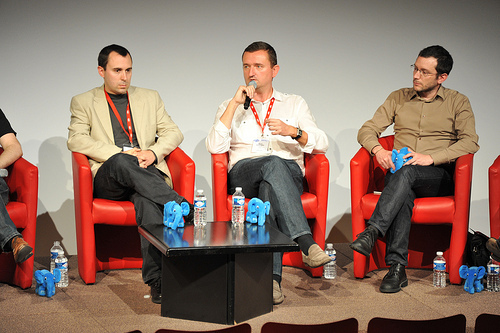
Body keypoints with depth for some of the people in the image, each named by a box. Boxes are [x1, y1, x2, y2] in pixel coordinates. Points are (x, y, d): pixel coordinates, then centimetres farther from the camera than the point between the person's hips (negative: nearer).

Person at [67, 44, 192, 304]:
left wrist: (153, 152, -7)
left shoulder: (150, 98, 23)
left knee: (147, 199, -37)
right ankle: (181, 207, -43)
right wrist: (120, 153, -13)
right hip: (107, 179, -1)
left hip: (146, 174, 1)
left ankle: (156, 277, -47)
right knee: (122, 162, -39)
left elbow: (173, 133, 16)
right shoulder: (83, 102, 15)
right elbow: (75, 140, -1)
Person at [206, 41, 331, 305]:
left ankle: (271, 276, -47)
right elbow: (214, 147, 3)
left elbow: (321, 144, 10)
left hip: (289, 172, 1)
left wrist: (293, 131, -10)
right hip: (243, 172, 0)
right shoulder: (230, 107, 22)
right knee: (274, 164, -37)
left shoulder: (295, 104, 23)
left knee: (269, 190, -38)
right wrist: (235, 104, -1)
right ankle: (306, 243, -50)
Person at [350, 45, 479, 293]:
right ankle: (397, 267, -44)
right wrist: (378, 149, -11)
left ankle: (373, 231, -46)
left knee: (405, 171, -37)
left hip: (439, 177, -2)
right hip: (399, 176, 2)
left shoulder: (458, 102, 9)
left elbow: (470, 142, -6)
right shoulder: (398, 98, 18)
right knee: (403, 193, -37)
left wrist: (430, 157, -18)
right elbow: (367, 130, 13)